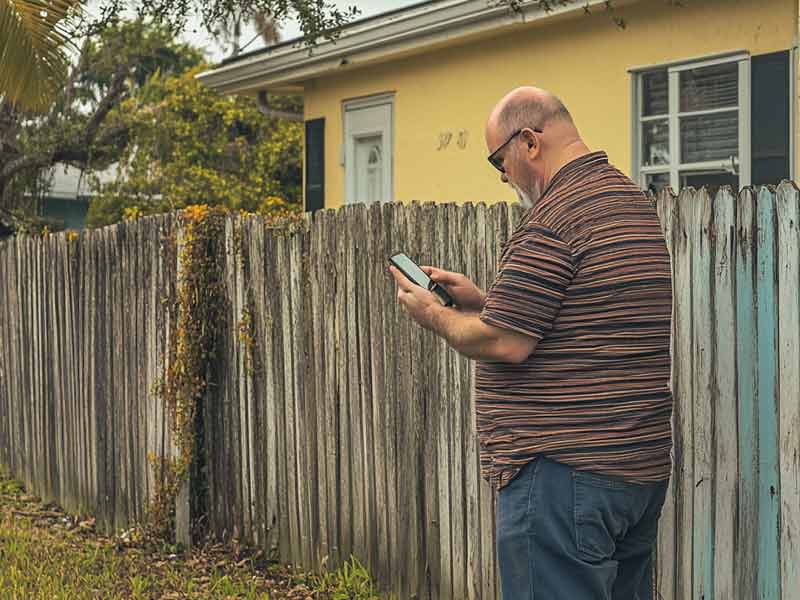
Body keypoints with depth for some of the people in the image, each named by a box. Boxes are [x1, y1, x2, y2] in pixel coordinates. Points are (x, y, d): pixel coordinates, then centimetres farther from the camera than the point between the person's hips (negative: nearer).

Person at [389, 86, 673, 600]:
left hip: (565, 473, -10)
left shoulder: (554, 216, -16)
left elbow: (505, 343, -18)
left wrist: (434, 315, 0)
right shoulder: (631, 200, 16)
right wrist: (480, 301, 17)